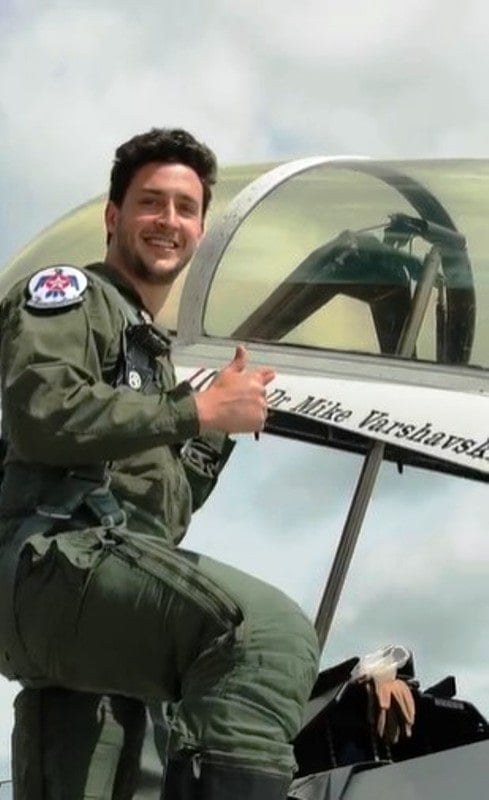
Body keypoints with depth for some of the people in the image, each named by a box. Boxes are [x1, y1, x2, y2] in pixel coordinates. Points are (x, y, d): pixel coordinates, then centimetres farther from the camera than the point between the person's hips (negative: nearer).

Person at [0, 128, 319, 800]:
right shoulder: (67, 293, 9)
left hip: (123, 576, 9)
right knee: (271, 628, -30)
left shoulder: (156, 350, 33)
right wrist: (197, 411, -7)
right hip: (55, 564, -9)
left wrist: (224, 429, 14)